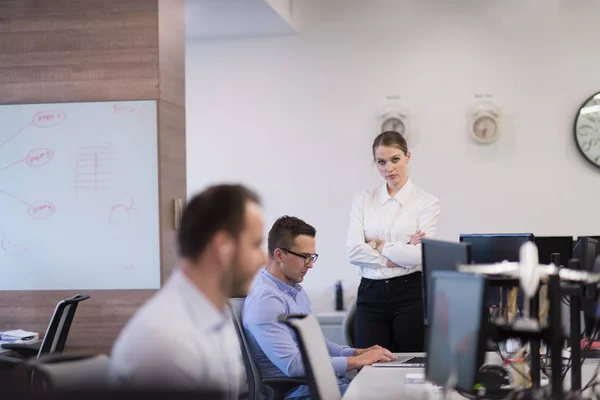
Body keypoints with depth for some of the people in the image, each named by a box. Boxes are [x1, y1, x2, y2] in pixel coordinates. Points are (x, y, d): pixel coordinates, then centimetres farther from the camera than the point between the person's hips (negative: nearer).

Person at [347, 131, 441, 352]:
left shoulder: (426, 202, 0)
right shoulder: (363, 200, 9)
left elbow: (420, 255, -12)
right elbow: (354, 251, -4)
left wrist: (378, 246, -4)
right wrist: (402, 254, -10)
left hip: (410, 293, -2)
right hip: (370, 294, 2)